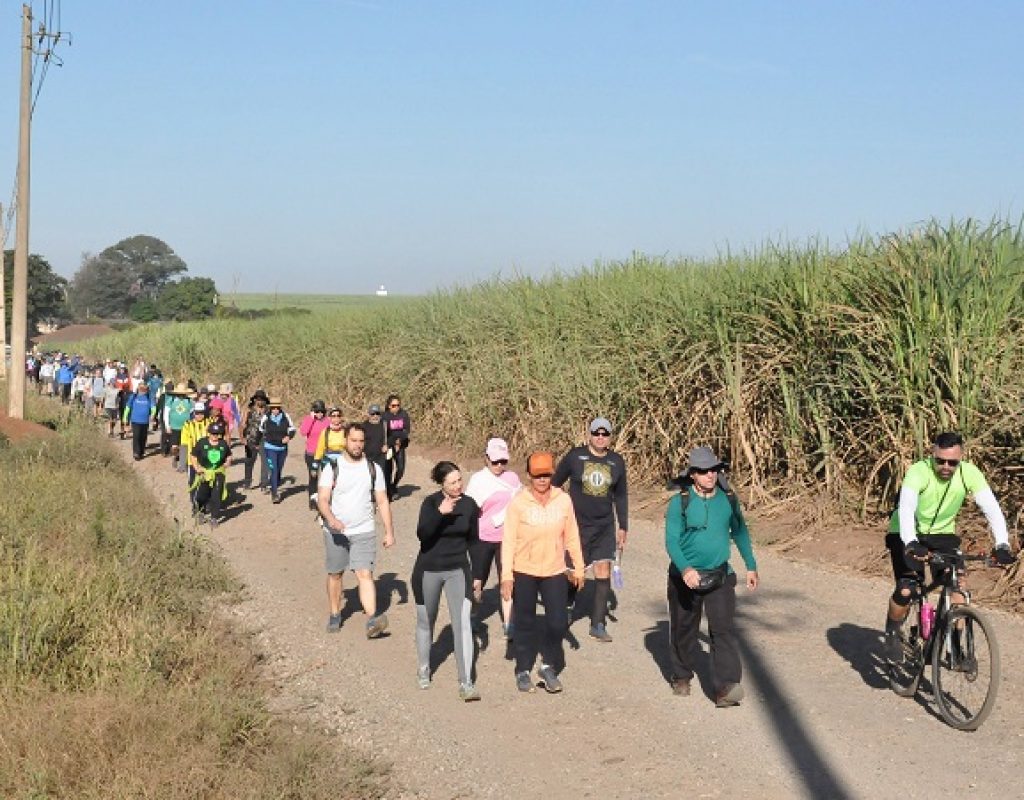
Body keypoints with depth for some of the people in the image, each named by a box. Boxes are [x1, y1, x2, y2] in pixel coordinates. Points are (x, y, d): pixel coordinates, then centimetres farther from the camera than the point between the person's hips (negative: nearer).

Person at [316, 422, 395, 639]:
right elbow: (322, 499, -12)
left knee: (365, 574, -13)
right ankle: (335, 615, 31)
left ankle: (372, 621, -24)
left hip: (364, 532, 0)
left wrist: (389, 531, 3)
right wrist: (331, 518, -31)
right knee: (335, 574, 13)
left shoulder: (373, 469, 3)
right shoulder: (332, 468, -4)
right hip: (335, 532, 0)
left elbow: (382, 501, 7)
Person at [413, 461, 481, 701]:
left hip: (457, 570, 1)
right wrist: (440, 513, -36)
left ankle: (466, 683, -10)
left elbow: (473, 541, 8)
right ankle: (423, 671, 36)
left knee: (463, 625, -10)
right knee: (425, 622, 15)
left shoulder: (469, 505, -3)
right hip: (429, 570, -1)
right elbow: (422, 534, -24)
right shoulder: (431, 503, -10)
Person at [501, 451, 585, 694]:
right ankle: (523, 670, 27)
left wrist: (578, 567, 9)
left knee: (558, 622, -2)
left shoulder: (563, 500, -5)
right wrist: (506, 576, -12)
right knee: (525, 623, 10)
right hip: (524, 572, -1)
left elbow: (571, 537, 4)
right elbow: (508, 541, -10)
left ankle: (548, 666, 21)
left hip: (554, 571, 2)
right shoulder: (518, 503, -11)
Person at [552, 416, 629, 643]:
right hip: (576, 524, -2)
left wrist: (623, 527, 11)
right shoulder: (575, 456, -5)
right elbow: (555, 483, 4)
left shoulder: (617, 462, 4)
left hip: (604, 527, 2)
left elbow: (621, 495, 13)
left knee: (604, 573, -3)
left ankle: (598, 624, 3)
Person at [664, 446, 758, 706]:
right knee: (684, 629, 14)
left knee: (724, 630, -12)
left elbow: (740, 532, 15)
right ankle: (681, 677, 35)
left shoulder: (728, 499, 1)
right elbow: (671, 540, -14)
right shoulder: (680, 502, -9)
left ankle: (726, 688, -18)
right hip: (685, 577, -1)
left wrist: (751, 566, 18)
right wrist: (685, 569, -30)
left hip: (720, 577, 1)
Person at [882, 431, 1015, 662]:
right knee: (906, 591, -18)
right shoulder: (918, 472, -29)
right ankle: (891, 634, 10)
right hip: (907, 535, -3)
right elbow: (906, 508, -42)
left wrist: (1002, 545, -41)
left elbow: (991, 508, -26)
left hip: (942, 533, 3)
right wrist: (911, 544, -58)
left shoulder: (969, 473, -20)